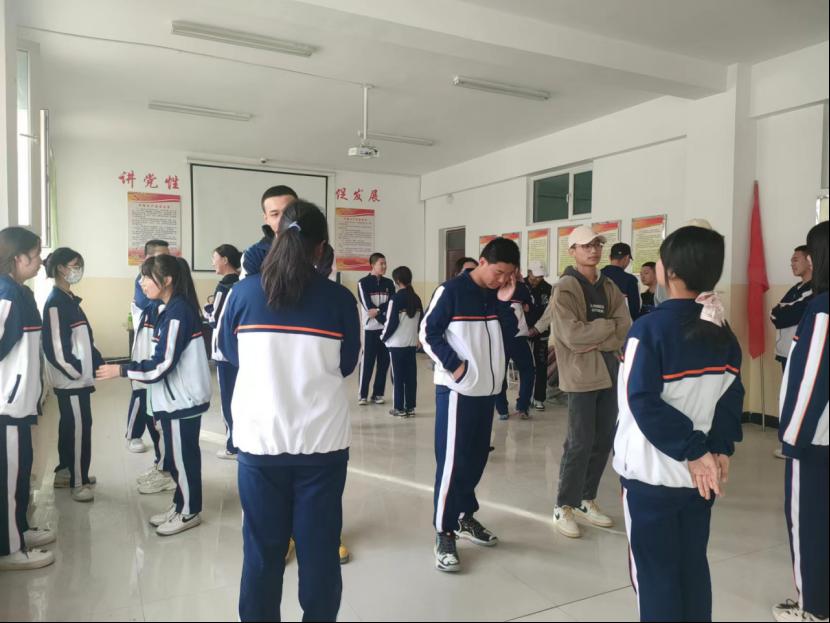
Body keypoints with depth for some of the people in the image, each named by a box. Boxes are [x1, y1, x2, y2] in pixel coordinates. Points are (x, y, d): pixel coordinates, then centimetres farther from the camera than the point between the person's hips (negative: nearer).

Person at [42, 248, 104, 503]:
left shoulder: (69, 299, 12)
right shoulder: (56, 302, -18)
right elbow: (56, 347, -22)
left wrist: (98, 362, 9)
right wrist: (77, 372, -14)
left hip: (79, 377, 9)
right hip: (70, 379, -9)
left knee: (70, 425, 18)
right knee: (79, 427, -2)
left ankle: (65, 472, 31)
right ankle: (78, 483, 9)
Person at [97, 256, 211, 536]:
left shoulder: (178, 312, -21)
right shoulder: (171, 308, 10)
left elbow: (163, 364, -22)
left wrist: (121, 370, -15)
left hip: (184, 398, -10)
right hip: (177, 397, 10)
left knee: (183, 455, 4)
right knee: (177, 453, 18)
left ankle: (189, 512, 18)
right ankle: (180, 505, 31)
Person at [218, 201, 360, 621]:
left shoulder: (242, 293, -5)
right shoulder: (339, 298, -8)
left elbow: (230, 354, 10)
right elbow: (346, 365, 4)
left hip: (260, 438, 1)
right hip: (322, 440, -1)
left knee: (261, 548, 14)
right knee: (319, 547, 12)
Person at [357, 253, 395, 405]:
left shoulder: (389, 283, 11)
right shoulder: (363, 283, -3)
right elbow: (368, 306, -11)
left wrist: (378, 310, -16)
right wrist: (385, 319, -15)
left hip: (386, 327, 4)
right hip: (370, 327, -4)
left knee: (384, 362, 6)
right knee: (367, 362, -2)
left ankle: (378, 393, 16)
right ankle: (363, 394, 7)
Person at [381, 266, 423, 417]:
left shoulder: (396, 298, -12)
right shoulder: (416, 298, 5)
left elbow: (392, 321, -14)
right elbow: (421, 320, 10)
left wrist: (384, 337, 0)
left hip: (397, 343, -5)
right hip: (412, 343, 5)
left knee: (398, 376, 2)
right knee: (411, 375, 8)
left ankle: (400, 408, 6)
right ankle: (410, 407, 13)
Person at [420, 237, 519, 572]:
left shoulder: (498, 295, 9)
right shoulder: (452, 290, -10)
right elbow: (428, 333, -9)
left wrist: (506, 303, -6)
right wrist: (454, 366, -15)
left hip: (486, 390, 7)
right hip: (456, 389, -7)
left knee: (476, 458, 14)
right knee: (452, 460, -5)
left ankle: (465, 516, 30)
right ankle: (444, 533, 4)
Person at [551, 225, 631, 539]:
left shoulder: (610, 287, 11)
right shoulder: (565, 288, -8)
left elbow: (626, 330, 1)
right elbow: (573, 335, -19)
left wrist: (594, 341, -14)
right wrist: (609, 325, -8)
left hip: (611, 371, 7)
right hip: (581, 374, -7)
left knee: (604, 441, 11)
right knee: (580, 443, -5)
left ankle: (586, 500, 26)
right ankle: (563, 507, 9)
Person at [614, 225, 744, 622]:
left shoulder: (649, 328, -16)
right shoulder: (721, 330, 3)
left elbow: (642, 402, -20)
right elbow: (732, 395, 2)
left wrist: (693, 451, -13)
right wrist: (720, 447, 0)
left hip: (652, 472, -6)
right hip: (700, 473, 6)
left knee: (655, 573, 9)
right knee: (693, 566, 18)